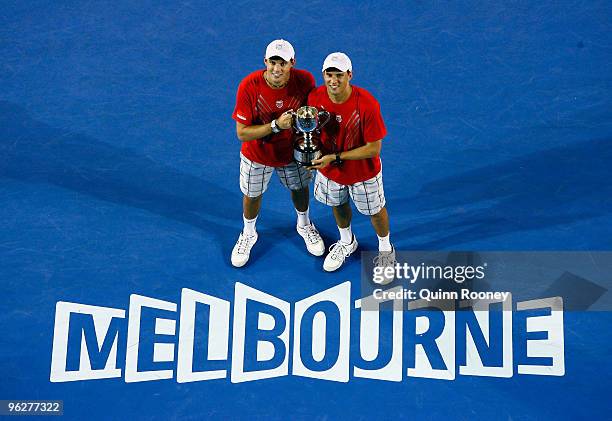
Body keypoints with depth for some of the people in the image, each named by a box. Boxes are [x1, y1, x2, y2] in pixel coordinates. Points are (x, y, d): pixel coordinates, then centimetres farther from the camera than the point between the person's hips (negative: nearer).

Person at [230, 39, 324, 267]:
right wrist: (276, 125, -38)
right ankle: (248, 234, 52)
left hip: (293, 150, 2)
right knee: (252, 196, 19)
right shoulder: (249, 86, -31)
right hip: (257, 154, -1)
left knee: (300, 189, 24)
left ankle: (304, 225, 59)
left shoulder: (305, 80, -24)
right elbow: (242, 133, -27)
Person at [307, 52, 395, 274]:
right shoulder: (315, 97, -19)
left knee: (375, 211, 19)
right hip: (329, 170, 4)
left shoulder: (366, 104, -32)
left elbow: (373, 148, -26)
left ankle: (386, 250, 49)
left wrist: (335, 157, -29)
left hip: (363, 172, -4)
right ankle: (347, 242, 60)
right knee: (338, 206, 28)